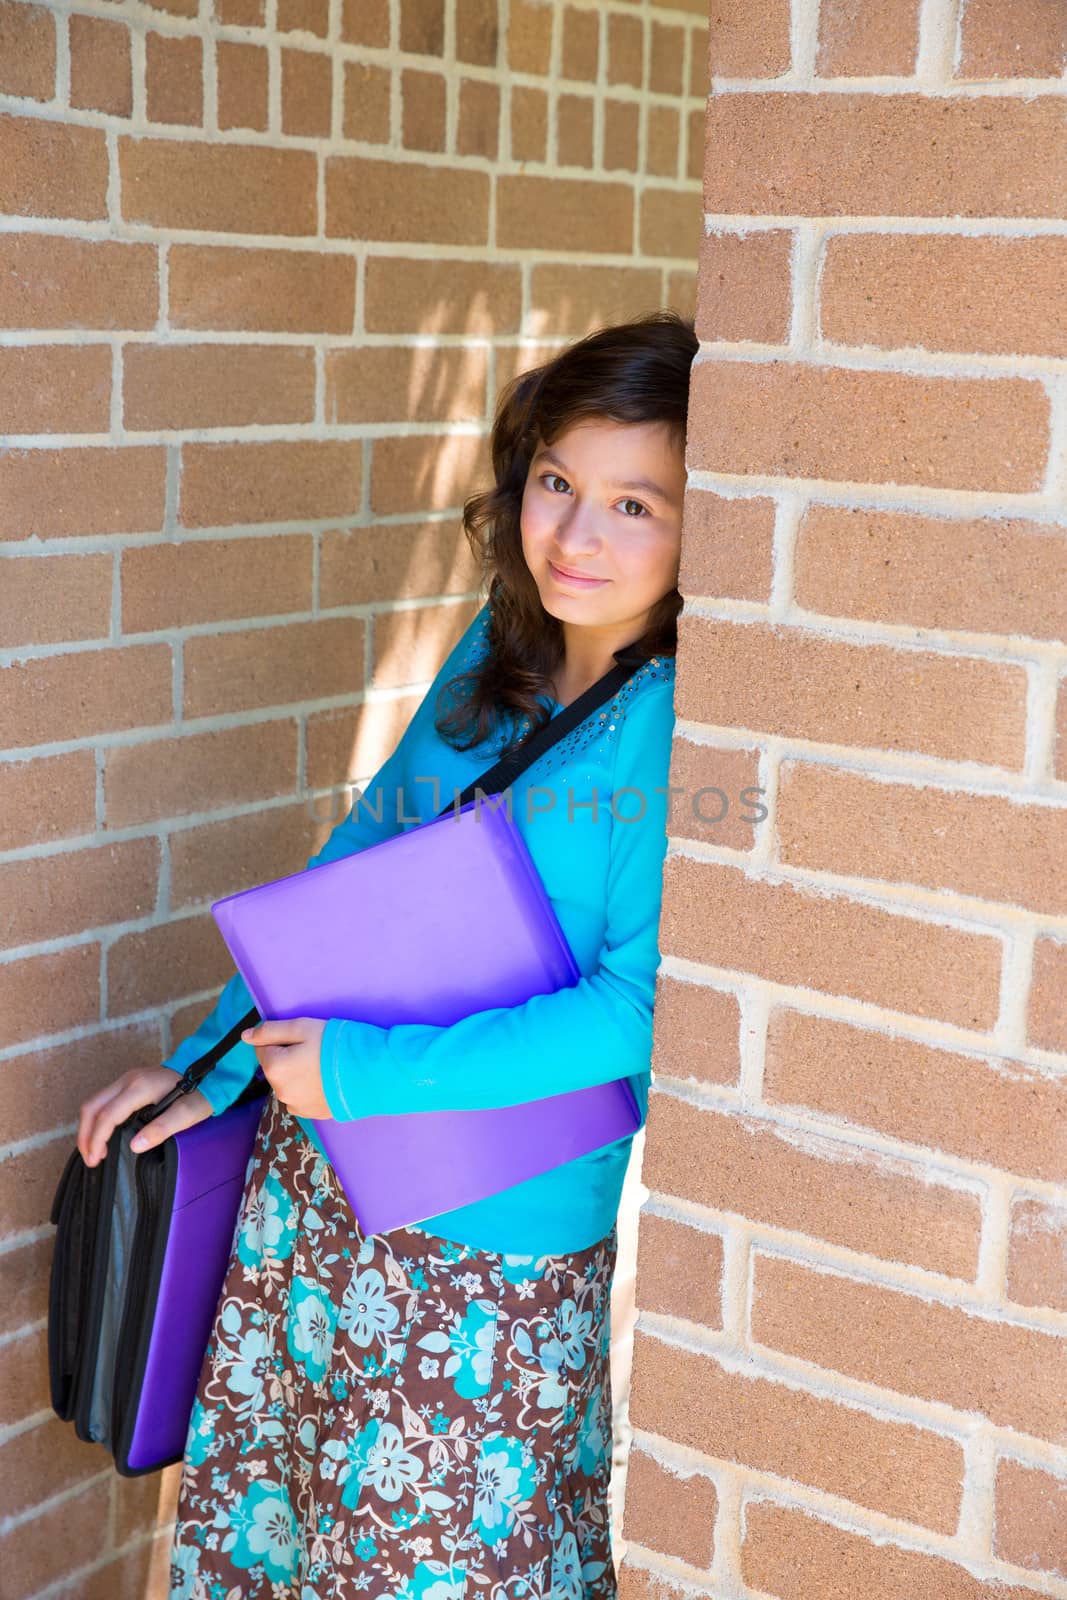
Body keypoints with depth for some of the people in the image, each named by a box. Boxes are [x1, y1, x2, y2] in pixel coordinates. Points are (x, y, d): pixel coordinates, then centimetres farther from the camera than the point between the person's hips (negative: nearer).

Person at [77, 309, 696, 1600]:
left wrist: (371, 1073, -21)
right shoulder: (494, 648, 0)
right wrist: (212, 1065, 7)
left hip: (494, 1226, -6)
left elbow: (637, 1006, -22)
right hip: (318, 1164, 6)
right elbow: (358, 862, 8)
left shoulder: (682, 732, -20)